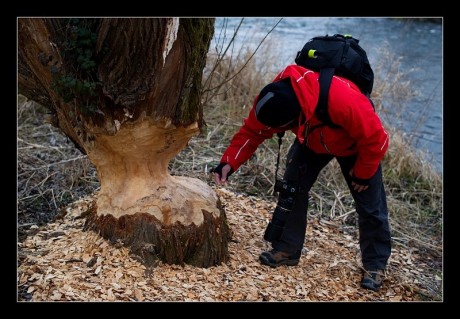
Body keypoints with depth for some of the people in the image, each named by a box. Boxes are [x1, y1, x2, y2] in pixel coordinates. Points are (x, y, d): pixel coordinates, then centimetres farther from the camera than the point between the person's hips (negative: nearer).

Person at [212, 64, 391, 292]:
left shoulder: (343, 100, -48)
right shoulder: (274, 98, -32)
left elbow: (376, 139, -32)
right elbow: (252, 131, -18)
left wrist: (362, 174, -18)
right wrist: (230, 162, -30)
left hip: (357, 143, -4)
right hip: (313, 140, 4)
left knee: (369, 203, -1)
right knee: (292, 187, -6)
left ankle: (375, 264, 15)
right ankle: (286, 249, 6)